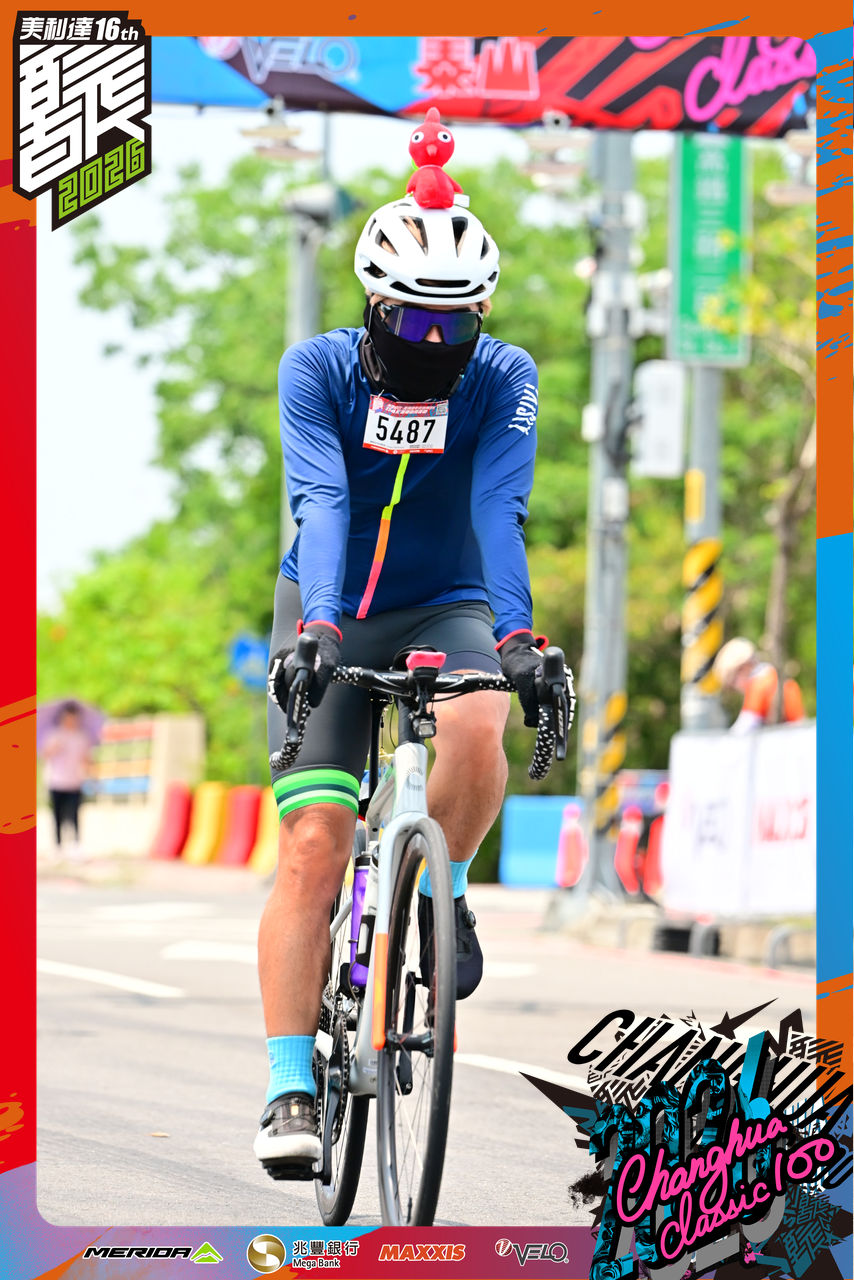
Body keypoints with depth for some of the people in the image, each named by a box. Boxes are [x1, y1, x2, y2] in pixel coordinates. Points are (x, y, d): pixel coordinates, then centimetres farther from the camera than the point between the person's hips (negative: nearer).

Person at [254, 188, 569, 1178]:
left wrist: (514, 635, -41)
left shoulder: (502, 380, -12)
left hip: (444, 609, 1)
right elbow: (320, 503, -27)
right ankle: (290, 1088, -11)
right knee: (312, 848, -14)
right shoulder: (318, 369, -14)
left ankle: (439, 892, -4)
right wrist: (317, 626, -43)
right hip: (331, 621, 0)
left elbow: (499, 510, -25)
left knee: (476, 730, -34)